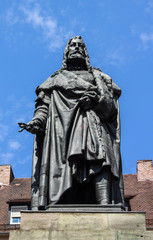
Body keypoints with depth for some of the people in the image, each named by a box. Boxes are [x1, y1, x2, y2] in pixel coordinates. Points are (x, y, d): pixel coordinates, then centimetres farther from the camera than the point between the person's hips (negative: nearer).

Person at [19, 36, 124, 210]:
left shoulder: (97, 76, 30)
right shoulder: (57, 79, 31)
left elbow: (111, 106, 16)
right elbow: (44, 105, 18)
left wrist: (96, 100, -7)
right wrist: (37, 121, -4)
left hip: (93, 123, 0)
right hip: (64, 126, 0)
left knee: (98, 158, -28)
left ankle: (105, 205, -44)